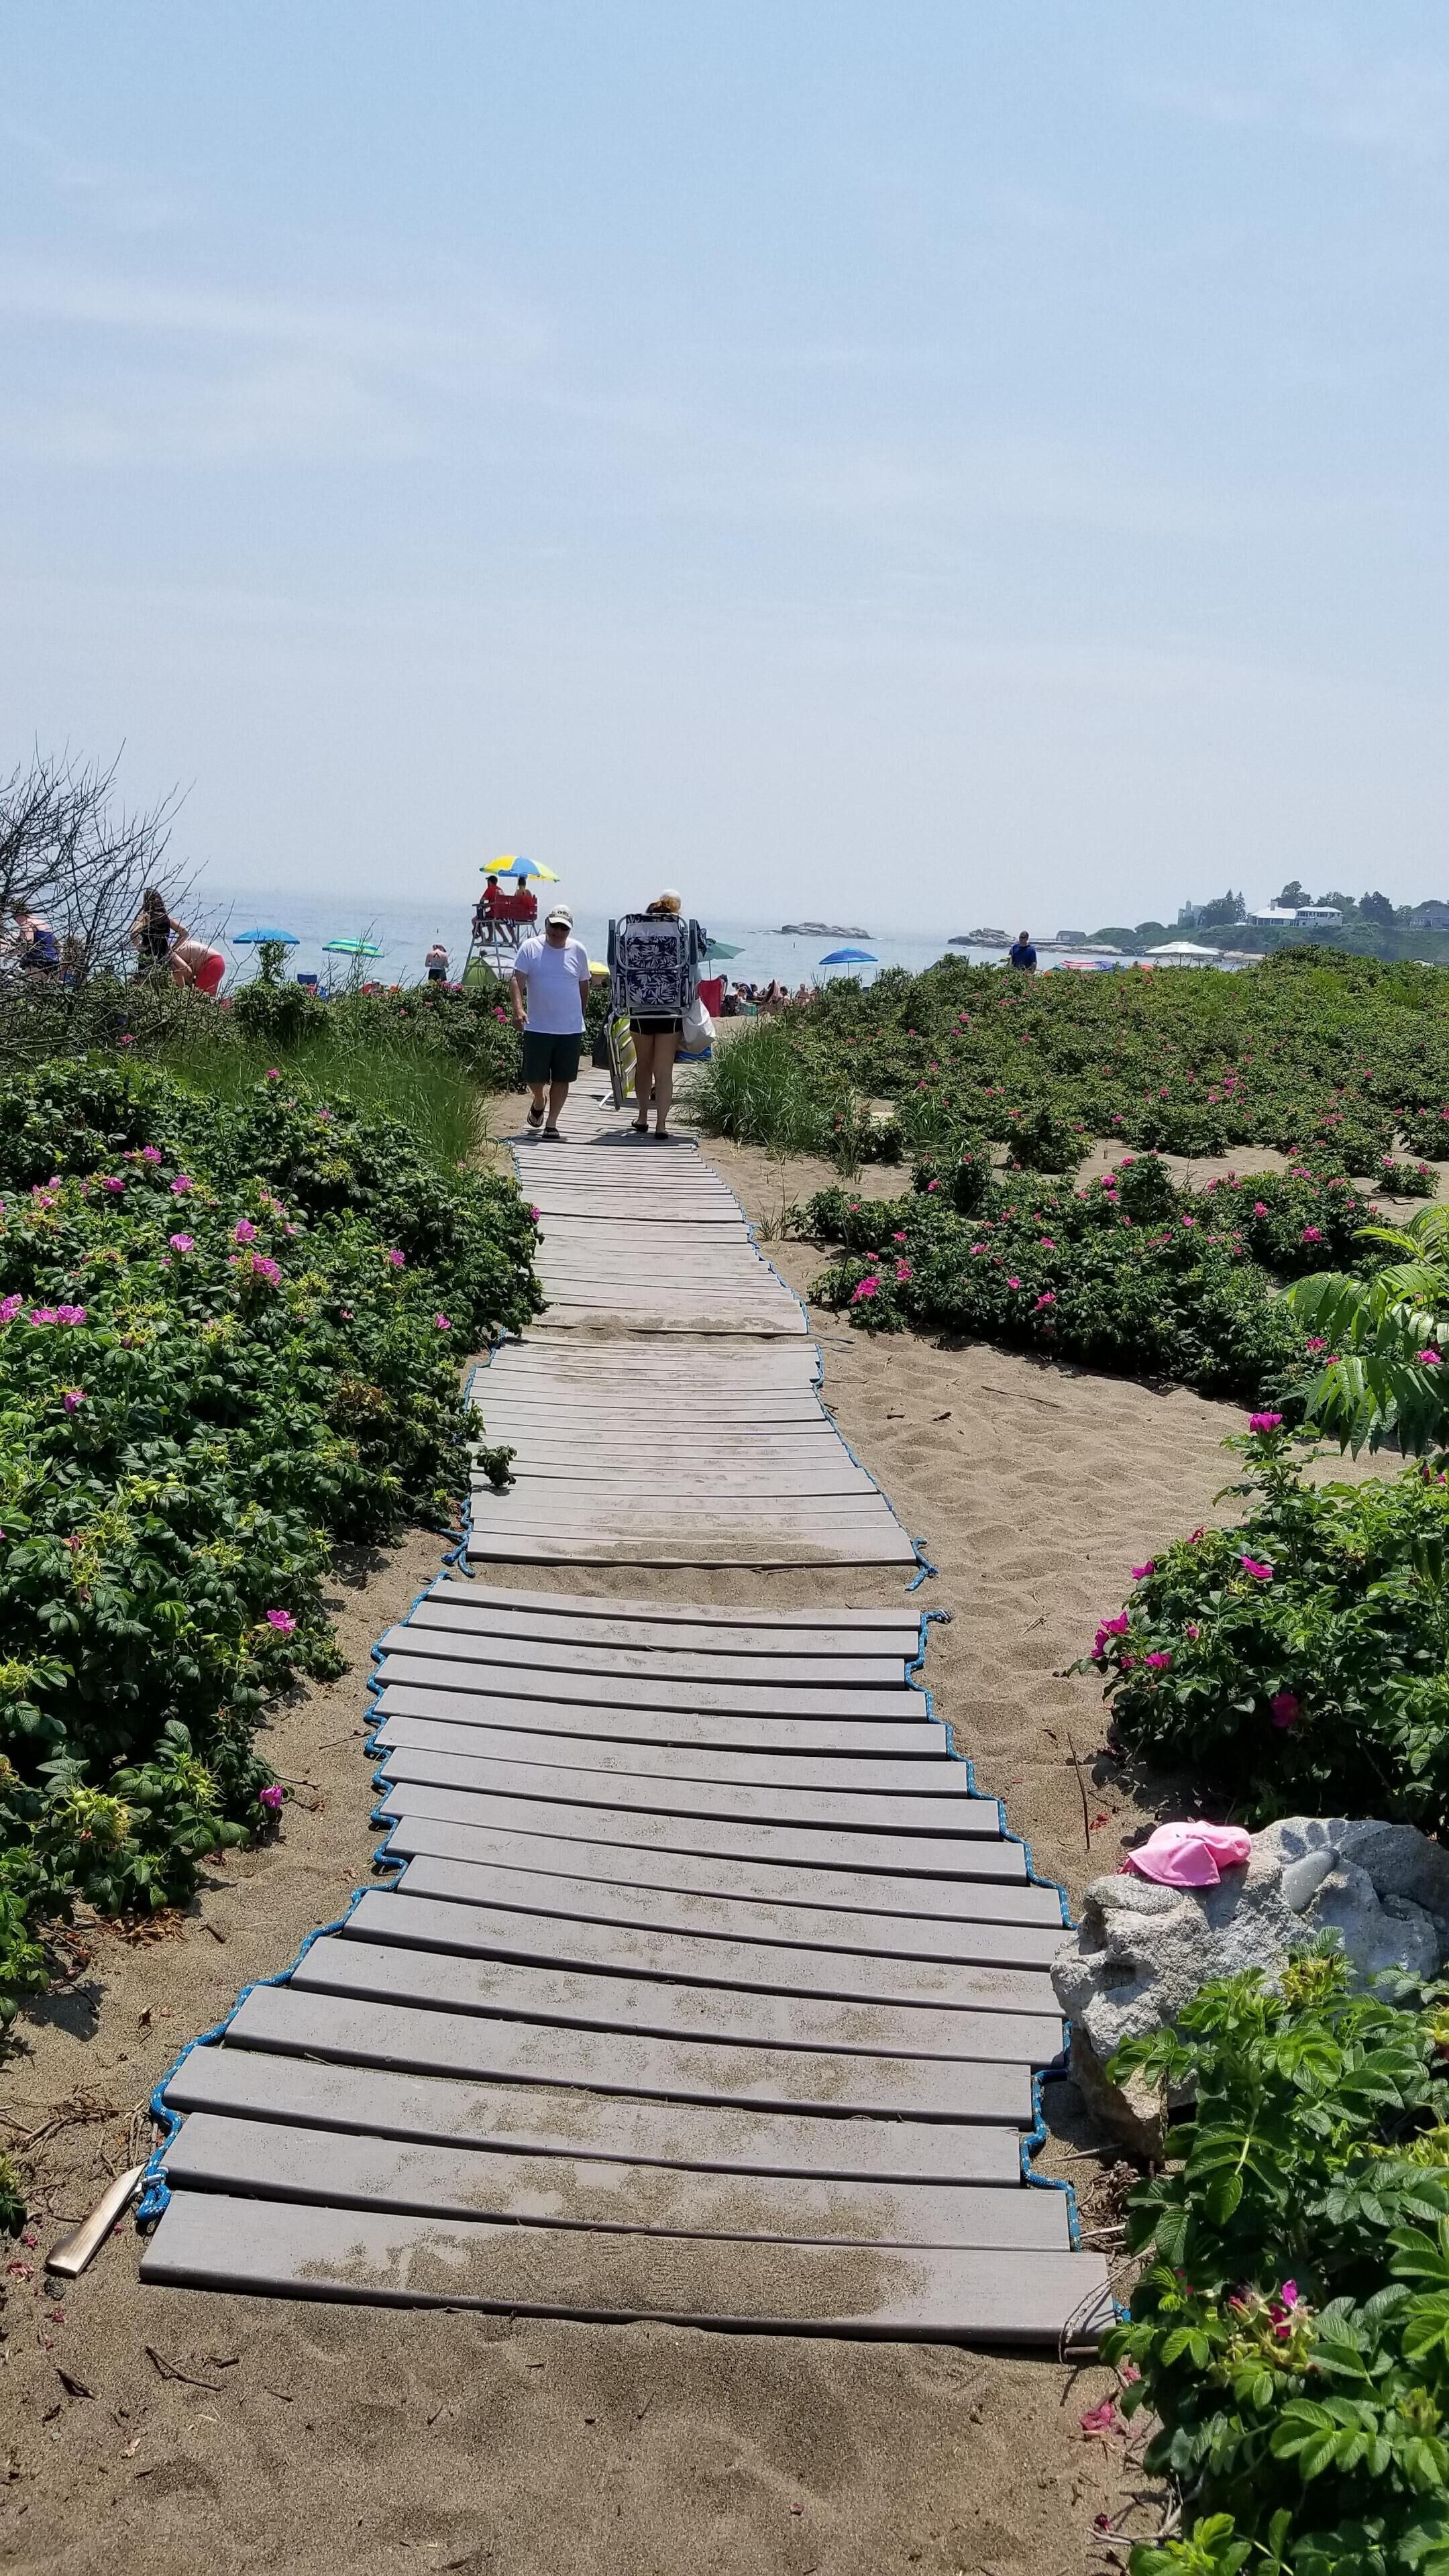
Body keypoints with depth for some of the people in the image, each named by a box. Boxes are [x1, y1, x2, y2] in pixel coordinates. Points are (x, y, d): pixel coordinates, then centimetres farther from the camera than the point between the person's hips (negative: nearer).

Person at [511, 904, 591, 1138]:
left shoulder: (578, 951, 5)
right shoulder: (530, 948, -2)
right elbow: (518, 980, -9)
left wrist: (581, 1015, 22)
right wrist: (518, 1008, -24)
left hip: (570, 1028, 2)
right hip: (537, 1027, -1)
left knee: (562, 1078, 2)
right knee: (535, 1076, 1)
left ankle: (552, 1123, 12)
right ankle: (538, 1103, 34)